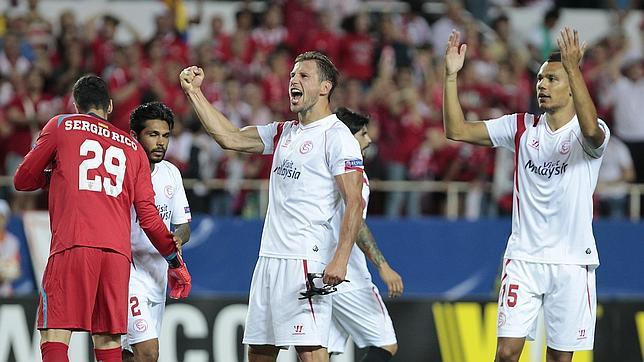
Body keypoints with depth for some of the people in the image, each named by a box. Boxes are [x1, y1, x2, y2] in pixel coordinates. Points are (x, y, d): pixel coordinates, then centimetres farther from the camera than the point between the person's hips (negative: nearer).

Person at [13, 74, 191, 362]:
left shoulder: (60, 126, 14)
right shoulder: (133, 148, 22)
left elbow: (23, 180, 18)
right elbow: (149, 218, 16)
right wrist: (176, 262, 26)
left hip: (72, 245, -4)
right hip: (118, 251, 4)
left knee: (54, 336, -9)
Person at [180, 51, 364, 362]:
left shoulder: (337, 136, -7)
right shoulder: (283, 133, 19)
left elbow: (354, 203, -14)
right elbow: (229, 137, 19)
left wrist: (340, 258, -23)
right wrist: (194, 93, 14)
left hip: (306, 259, -9)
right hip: (270, 256, 9)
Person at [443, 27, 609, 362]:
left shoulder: (587, 133, -6)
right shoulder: (521, 127, 7)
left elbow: (591, 130, -32)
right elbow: (457, 131, 3)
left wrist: (573, 68, -42)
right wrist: (451, 75, -8)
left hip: (572, 262, -3)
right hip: (523, 257, 3)